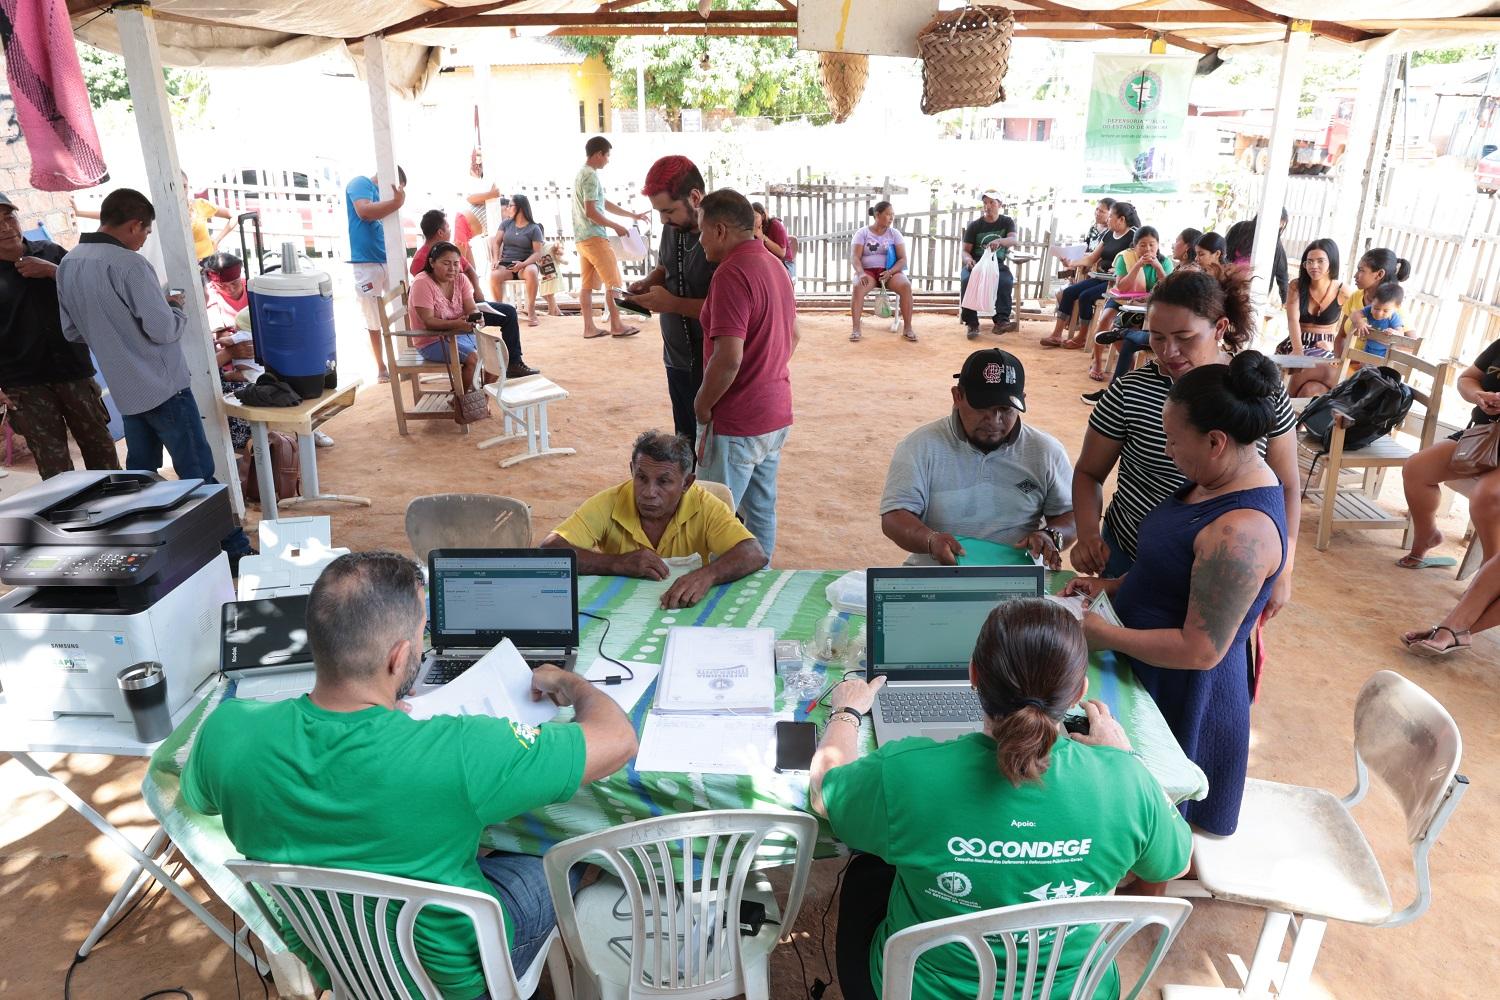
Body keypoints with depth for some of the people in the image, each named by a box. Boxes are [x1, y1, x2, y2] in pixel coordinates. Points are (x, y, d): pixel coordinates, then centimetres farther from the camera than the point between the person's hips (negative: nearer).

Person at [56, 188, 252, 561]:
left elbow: (72, 331, 15)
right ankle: (235, 552, 1)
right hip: (163, 387, -8)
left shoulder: (67, 265, 7)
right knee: (198, 475, -4)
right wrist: (176, 308, 1)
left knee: (141, 472, 18)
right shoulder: (128, 264, -18)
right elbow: (164, 330, -18)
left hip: (125, 391, 8)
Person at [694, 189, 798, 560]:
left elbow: (729, 358, -26)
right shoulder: (774, 265, 11)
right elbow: (792, 336, 21)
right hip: (777, 414, 9)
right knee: (762, 509, 17)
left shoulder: (731, 273, -19)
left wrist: (702, 407, -13)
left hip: (737, 424, -9)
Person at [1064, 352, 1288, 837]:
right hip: (1152, 670, 9)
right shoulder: (1222, 480, -1)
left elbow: (1201, 650, -28)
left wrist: (1103, 634, -22)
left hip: (1183, 692, -9)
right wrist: (1111, 586, 1)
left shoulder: (1241, 531, -32)